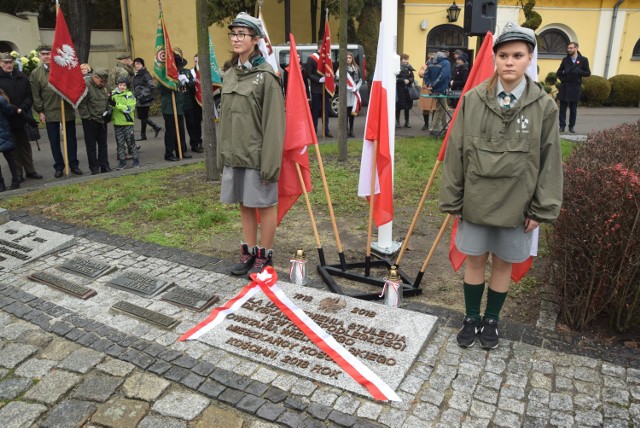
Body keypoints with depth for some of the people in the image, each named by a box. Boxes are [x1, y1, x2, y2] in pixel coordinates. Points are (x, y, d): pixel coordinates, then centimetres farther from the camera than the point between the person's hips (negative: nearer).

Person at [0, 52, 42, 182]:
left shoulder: (22, 77, 5)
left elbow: (29, 96, 2)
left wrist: (22, 109, -12)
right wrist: (16, 111, -17)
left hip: (22, 117, 3)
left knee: (25, 145, 12)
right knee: (13, 147, 4)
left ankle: (30, 171, 22)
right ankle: (18, 173, 11)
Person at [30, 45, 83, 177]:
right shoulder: (35, 73, 2)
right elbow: (36, 95, 2)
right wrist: (40, 111, -3)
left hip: (67, 110, 0)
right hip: (50, 112, 0)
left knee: (71, 139, 7)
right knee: (54, 141, 6)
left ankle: (74, 164, 16)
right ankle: (59, 166, 15)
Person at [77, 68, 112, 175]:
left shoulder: (103, 85, 8)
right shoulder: (85, 84, -16)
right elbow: (82, 104, -17)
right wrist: (88, 117, -16)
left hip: (102, 120, 7)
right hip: (90, 121, -7)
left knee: (103, 144, 12)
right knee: (91, 146, 3)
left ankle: (105, 167, 20)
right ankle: (94, 169, 9)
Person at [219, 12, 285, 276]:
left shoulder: (266, 75, -10)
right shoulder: (229, 75, 11)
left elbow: (274, 121, -14)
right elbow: (225, 117, 15)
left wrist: (270, 160, -18)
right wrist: (222, 153, 14)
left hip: (257, 154, -7)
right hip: (234, 154, 7)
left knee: (264, 205, 6)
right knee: (245, 205, 14)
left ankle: (265, 255, 20)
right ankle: (249, 252, 28)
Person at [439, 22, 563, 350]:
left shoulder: (544, 106, -5)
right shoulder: (473, 99, -4)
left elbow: (550, 160, 0)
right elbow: (455, 152, -1)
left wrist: (542, 209, -3)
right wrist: (453, 200, 0)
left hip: (516, 204, 0)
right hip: (476, 200, 0)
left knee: (503, 263, 14)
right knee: (475, 260, 12)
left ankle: (491, 320, 34)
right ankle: (471, 318, 32)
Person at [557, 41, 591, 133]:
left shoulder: (583, 60, 4)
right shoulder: (565, 59, 10)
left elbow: (588, 73, 2)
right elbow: (558, 73, 14)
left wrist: (578, 72, -13)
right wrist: (563, 72, -6)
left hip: (575, 87, -1)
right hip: (564, 87, 1)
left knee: (573, 108, 5)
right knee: (563, 107, 0)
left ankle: (572, 126, 11)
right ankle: (562, 126, 4)